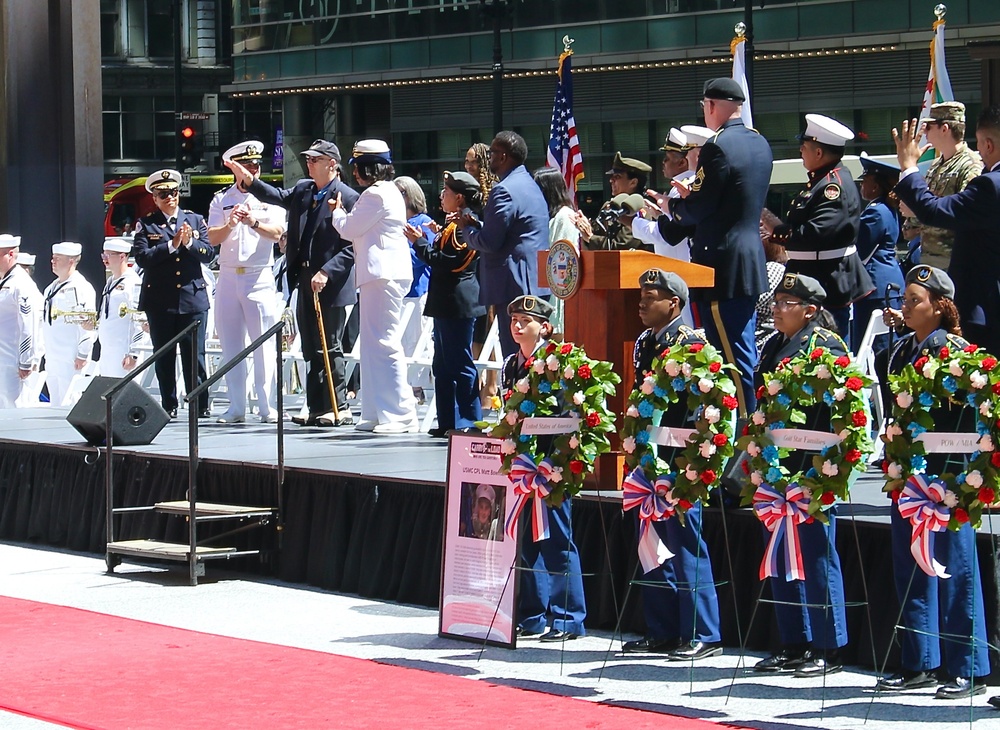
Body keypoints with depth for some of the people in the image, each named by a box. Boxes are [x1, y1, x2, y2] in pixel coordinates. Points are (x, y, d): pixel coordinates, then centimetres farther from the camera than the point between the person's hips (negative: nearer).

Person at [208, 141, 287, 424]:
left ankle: (268, 406, -5)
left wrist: (254, 222, -26)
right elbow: (213, 238, 0)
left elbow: (277, 233, -8)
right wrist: (229, 225, -20)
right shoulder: (221, 199, 10)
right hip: (228, 276, 2)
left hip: (259, 276, -2)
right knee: (231, 344, 3)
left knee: (264, 343, -6)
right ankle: (236, 407, 7)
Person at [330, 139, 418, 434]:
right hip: (382, 274, 11)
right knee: (374, 343, 12)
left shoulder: (376, 194, -12)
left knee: (385, 343, -11)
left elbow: (349, 229, -7)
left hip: (383, 275, -11)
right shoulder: (389, 191, 21)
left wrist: (337, 211, 12)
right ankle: (378, 413, 15)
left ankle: (400, 414, -12)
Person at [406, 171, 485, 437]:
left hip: (458, 305, -11)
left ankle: (470, 422, -7)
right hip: (447, 305, 11)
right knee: (443, 365, 13)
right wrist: (426, 241, 10)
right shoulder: (453, 225, 19)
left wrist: (421, 243, -15)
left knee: (460, 365, -8)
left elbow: (449, 262, -22)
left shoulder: (463, 226, -14)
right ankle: (449, 422, 17)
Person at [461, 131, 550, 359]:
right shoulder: (530, 185, 18)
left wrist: (467, 228, 0)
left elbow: (489, 242, -18)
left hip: (514, 286, -10)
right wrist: (478, 224, 12)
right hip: (536, 283, 11)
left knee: (514, 355, -10)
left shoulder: (505, 191, -15)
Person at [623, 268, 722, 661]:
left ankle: (703, 635, -1)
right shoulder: (644, 343, 15)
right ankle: (661, 632, 18)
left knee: (686, 546, -6)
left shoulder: (688, 341, -10)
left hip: (678, 461, -9)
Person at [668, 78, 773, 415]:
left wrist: (673, 205, 3)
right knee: (744, 352, 16)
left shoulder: (717, 147, -16)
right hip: (752, 263, 10)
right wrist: (694, 195, 19)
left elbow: (699, 211, -17)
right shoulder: (760, 144, 11)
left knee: (732, 354, -6)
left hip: (722, 268, -10)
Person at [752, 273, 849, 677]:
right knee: (782, 557, 11)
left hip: (812, 469, -9)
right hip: (777, 468, 9)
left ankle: (827, 650, 2)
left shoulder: (827, 347, -9)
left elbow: (835, 413, -15)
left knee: (817, 556, -4)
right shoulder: (773, 347, 17)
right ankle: (794, 646, 18)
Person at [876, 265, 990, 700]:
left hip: (946, 472, -8)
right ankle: (919, 664, 18)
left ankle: (969, 671, 2)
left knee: (955, 569, -3)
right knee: (910, 569, 10)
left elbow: (964, 416, -13)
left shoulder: (953, 349, -9)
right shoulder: (902, 349, 12)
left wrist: (956, 472, -17)